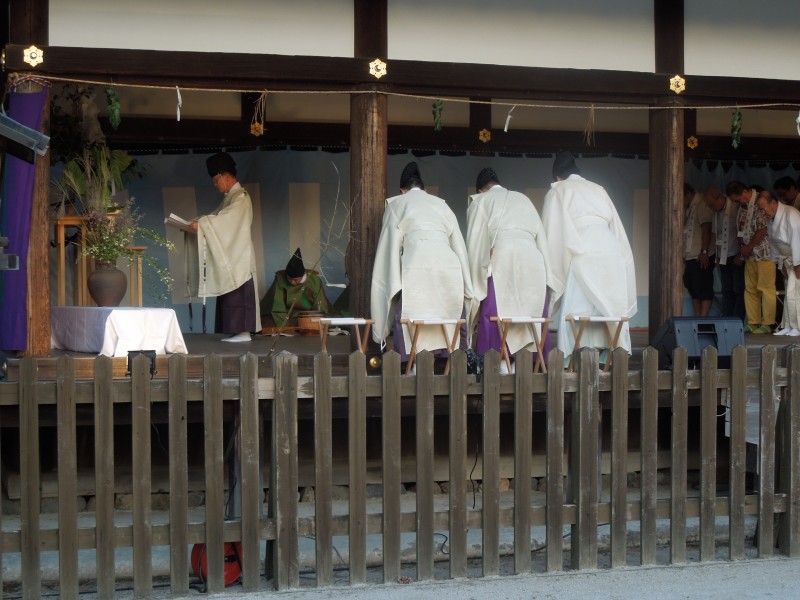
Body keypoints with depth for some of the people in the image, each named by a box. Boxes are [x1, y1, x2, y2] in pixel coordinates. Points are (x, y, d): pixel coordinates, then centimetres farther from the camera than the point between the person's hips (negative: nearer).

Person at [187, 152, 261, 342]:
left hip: (239, 258, -9)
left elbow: (226, 218, -23)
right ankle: (239, 331, 8)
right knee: (229, 296, 7)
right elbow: (218, 218, 18)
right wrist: (197, 223, 5)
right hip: (229, 257, 9)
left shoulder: (240, 197, -10)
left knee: (237, 296, -10)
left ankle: (243, 332, -10)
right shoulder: (230, 197, 18)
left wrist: (201, 223, -24)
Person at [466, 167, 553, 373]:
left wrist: (476, 279, 14)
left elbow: (475, 242, 10)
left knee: (496, 314, 0)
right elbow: (541, 237, 21)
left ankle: (500, 363, -7)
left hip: (502, 259, -3)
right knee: (530, 311, 7)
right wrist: (546, 274, 21)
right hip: (533, 260, 3)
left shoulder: (480, 201, 16)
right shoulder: (523, 199, 25)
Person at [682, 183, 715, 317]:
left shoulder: (701, 205, -10)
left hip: (701, 257, -9)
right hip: (690, 256, 9)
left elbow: (706, 229, -16)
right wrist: (684, 255, 17)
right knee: (692, 288, 10)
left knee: (703, 289, -6)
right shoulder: (688, 208, 17)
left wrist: (704, 252, -21)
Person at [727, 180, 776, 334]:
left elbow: (763, 228, -17)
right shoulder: (742, 208, 14)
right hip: (750, 254, 9)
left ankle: (767, 324, -4)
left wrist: (748, 247, -10)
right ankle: (753, 323, 13)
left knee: (766, 288, -7)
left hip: (764, 252, -9)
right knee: (750, 288, 8)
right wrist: (741, 250, 8)